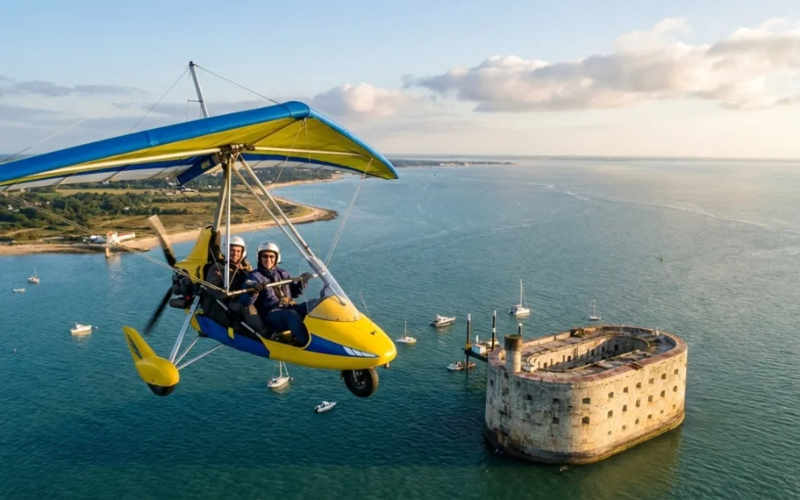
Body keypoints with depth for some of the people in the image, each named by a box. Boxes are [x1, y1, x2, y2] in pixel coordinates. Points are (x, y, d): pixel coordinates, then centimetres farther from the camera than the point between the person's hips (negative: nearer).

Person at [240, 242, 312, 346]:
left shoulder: (283, 273, 20)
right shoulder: (254, 277, 3)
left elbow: (293, 292, 29)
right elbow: (244, 302, -8)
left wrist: (302, 282, 11)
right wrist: (254, 291, -28)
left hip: (290, 308, 6)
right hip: (271, 315, -6)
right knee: (291, 314, -38)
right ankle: (306, 343, -52)